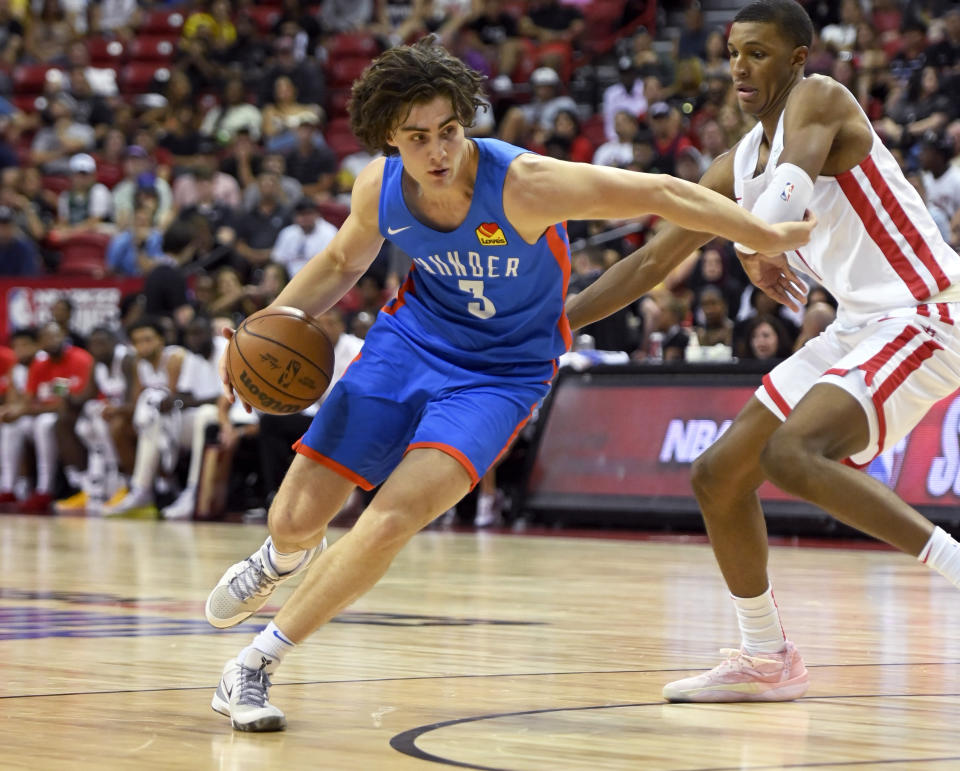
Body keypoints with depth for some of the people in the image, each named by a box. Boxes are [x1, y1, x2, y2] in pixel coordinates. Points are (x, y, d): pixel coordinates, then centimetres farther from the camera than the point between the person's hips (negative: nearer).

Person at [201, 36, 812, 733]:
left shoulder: (520, 185, -29)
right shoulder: (380, 188, -13)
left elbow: (659, 193, -24)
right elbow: (341, 264, 9)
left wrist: (770, 238, -21)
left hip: (502, 371, -4)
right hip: (413, 337, 4)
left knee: (393, 520, -24)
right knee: (295, 518, 3)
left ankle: (256, 667, -9)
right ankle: (285, 559, 46)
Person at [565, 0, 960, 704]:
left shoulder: (819, 99, -9)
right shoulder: (736, 168, 14)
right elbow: (651, 262, 18)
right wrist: (551, 324, 15)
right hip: (858, 329, 9)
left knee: (790, 453, -31)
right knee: (718, 475, 8)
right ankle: (767, 661, 20)